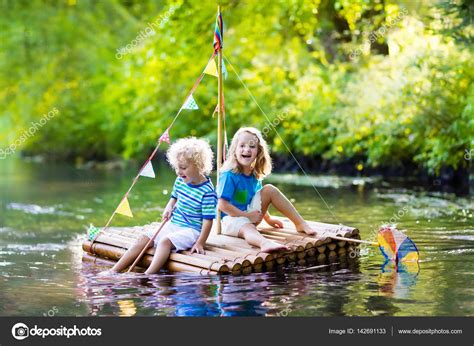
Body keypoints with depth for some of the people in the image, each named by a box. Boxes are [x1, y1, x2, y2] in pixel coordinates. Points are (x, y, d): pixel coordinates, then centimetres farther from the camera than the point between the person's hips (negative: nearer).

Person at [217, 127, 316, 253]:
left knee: (269, 190, -5)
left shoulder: (254, 175, 3)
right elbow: (222, 205, -23)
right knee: (248, 229, -40)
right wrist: (246, 215, -21)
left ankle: (300, 223, -7)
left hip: (250, 214, 8)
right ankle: (265, 243, -78)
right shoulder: (229, 175, -20)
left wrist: (268, 219, 19)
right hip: (232, 218, -8)